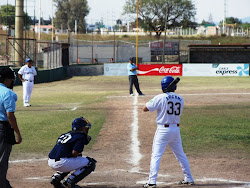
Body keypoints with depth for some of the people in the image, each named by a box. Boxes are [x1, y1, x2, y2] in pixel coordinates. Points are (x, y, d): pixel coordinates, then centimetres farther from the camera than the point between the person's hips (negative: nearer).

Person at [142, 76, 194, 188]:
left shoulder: (160, 98, -12)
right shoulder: (180, 99, 4)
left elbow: (145, 108, -9)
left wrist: (152, 101, 9)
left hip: (163, 130, -5)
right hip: (176, 129, 5)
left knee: (156, 155, -4)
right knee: (181, 155, 17)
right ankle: (189, 179, 23)